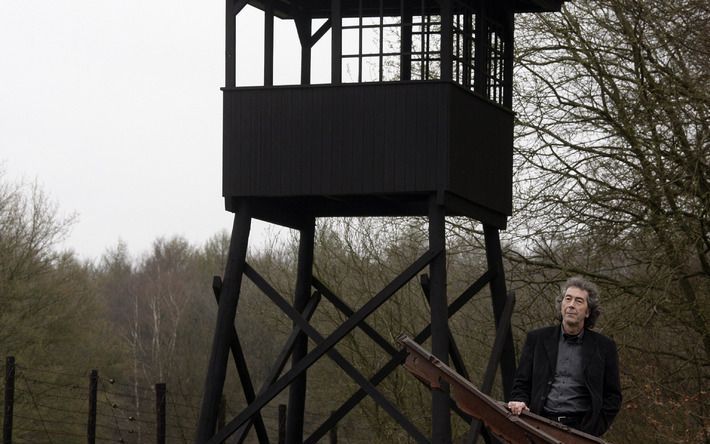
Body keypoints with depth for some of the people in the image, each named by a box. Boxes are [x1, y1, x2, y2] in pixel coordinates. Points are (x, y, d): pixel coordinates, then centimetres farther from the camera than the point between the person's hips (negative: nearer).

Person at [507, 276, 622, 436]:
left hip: (581, 428, -1)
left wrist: (592, 431, -1)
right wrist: (519, 402, -5)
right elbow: (521, 383, 17)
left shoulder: (604, 347, 10)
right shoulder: (537, 339, 14)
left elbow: (612, 395, 11)